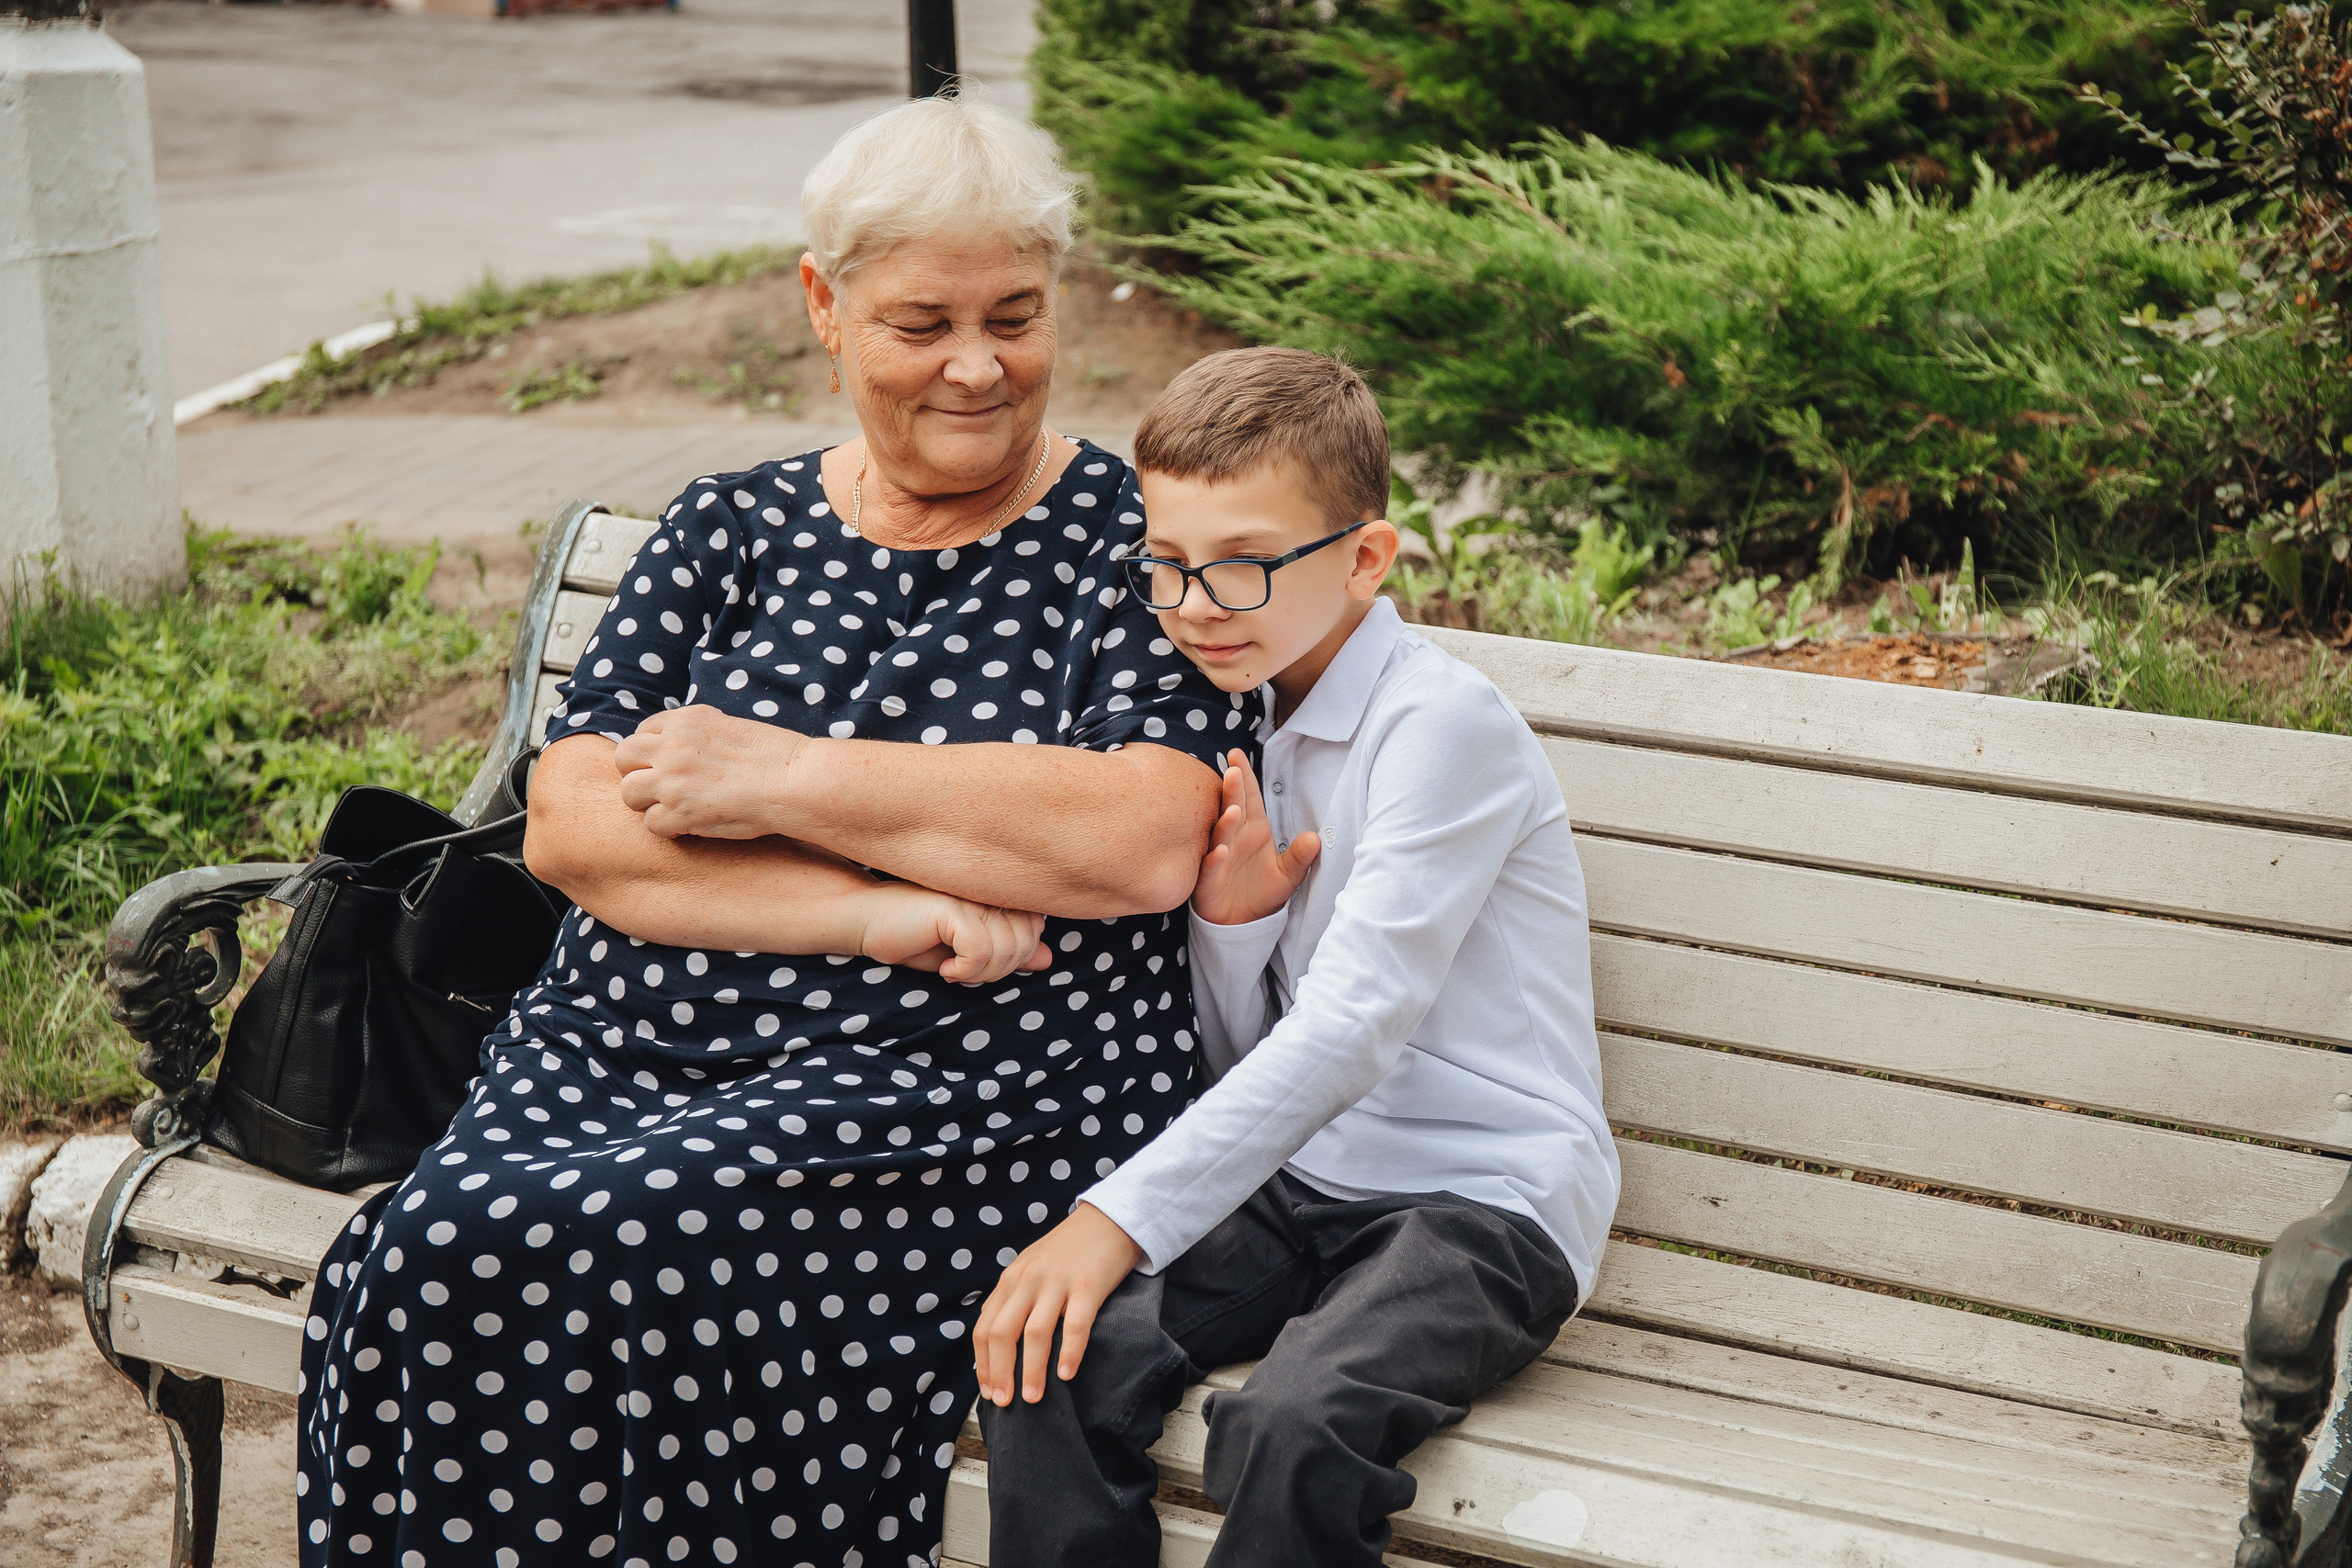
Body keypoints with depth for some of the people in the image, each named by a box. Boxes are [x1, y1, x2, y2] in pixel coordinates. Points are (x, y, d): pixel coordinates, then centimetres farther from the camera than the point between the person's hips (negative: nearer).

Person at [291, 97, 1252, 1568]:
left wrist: (782, 778, -8)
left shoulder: (1135, 538, 5)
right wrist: (885, 914, -11)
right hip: (624, 1052, 4)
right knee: (425, 1250, -26)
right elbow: (570, 828, 3)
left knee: (558, 1257, -28)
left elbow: (1147, 842, -12)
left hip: (965, 1092, -4)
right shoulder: (734, 526, 14)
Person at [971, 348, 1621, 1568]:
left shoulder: (1442, 719, -12)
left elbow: (1355, 1024, -21)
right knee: (1041, 1364, -20)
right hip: (1294, 1179, 6)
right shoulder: (1242, 727, 12)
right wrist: (1230, 920, -6)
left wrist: (1120, 1216, -24)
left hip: (1485, 1200, -6)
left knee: (1293, 1427, -33)